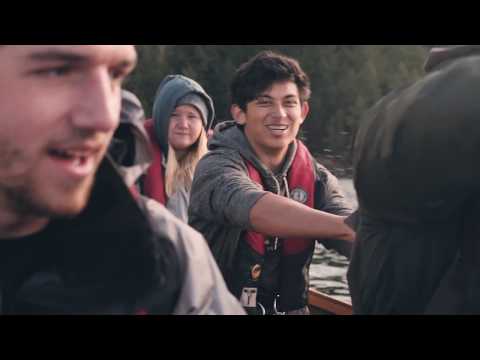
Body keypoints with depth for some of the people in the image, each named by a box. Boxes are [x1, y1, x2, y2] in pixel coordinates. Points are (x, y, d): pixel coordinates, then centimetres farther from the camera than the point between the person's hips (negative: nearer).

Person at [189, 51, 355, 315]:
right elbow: (257, 211, -33)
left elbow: (356, 236, -11)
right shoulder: (217, 167, -14)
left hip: (289, 307, 4)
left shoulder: (316, 178, 2)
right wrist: (349, 226, -43)